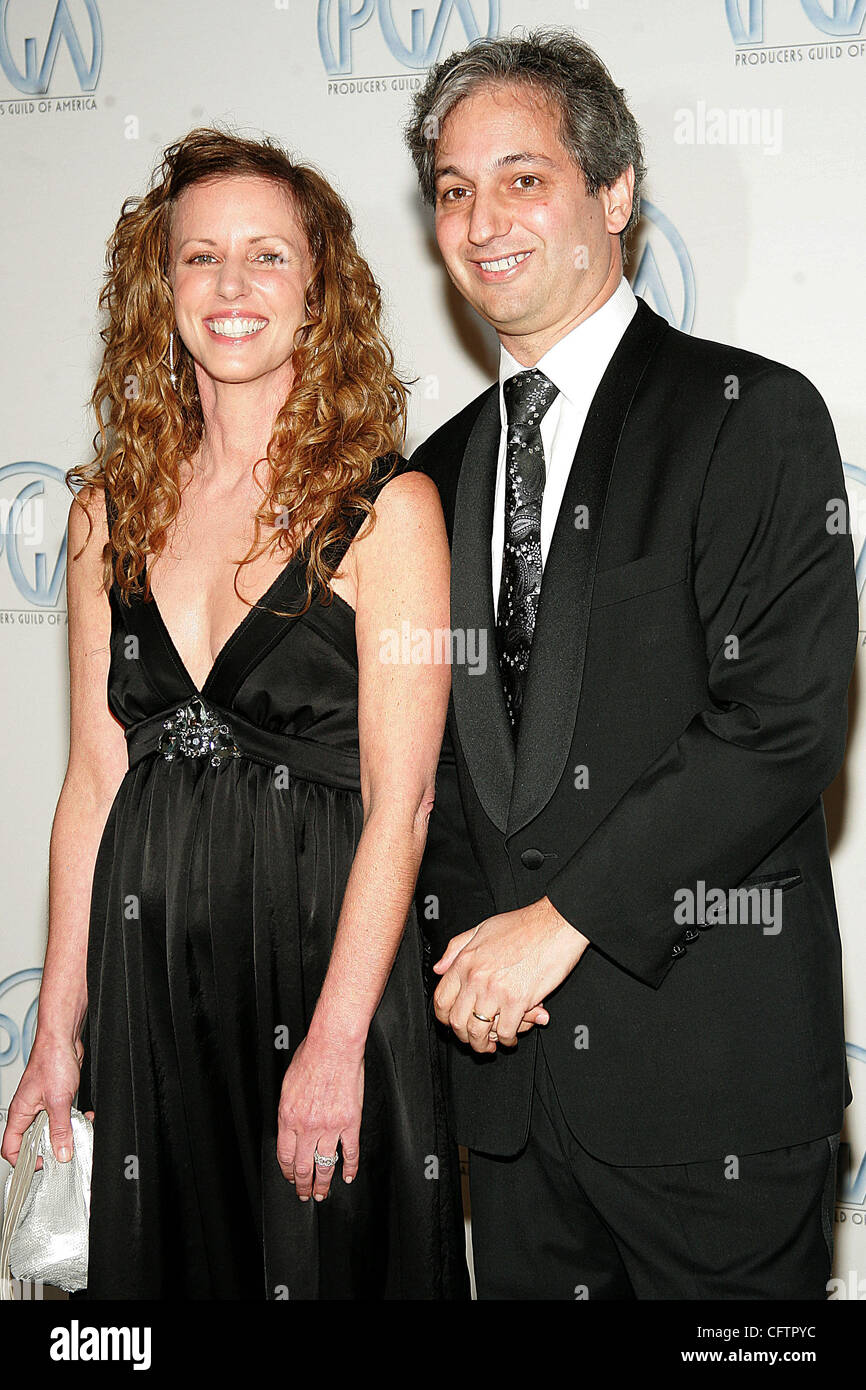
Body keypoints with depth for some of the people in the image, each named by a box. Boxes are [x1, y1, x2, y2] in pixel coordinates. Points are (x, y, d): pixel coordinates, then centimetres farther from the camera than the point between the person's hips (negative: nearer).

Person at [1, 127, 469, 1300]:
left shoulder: (388, 506, -7)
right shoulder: (111, 509, 6)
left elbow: (400, 799, -11)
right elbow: (94, 777, 6)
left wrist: (335, 1042, -15)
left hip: (326, 952, -4)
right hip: (147, 969, 4)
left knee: (334, 1264, 9)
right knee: (163, 1262, 16)